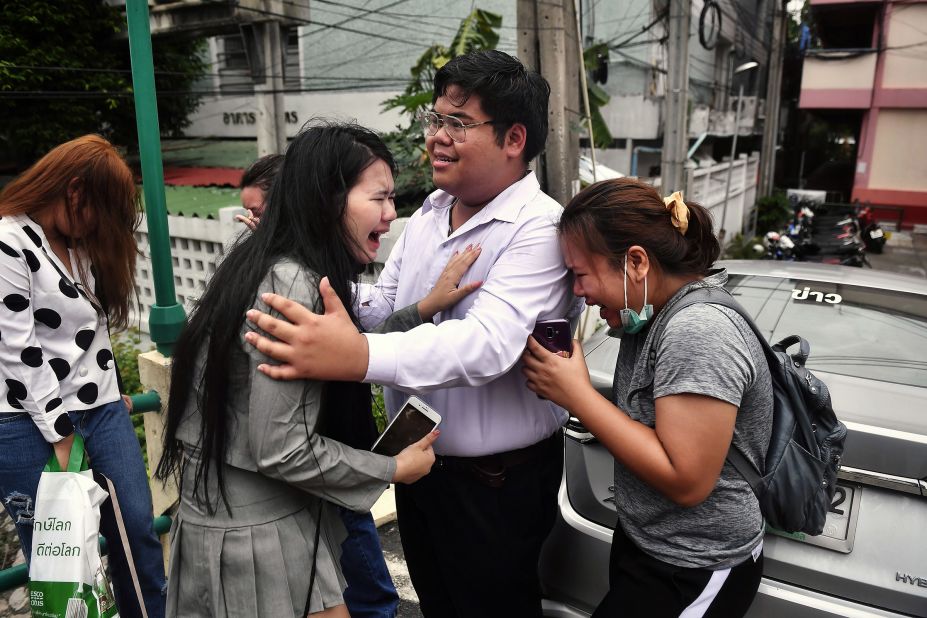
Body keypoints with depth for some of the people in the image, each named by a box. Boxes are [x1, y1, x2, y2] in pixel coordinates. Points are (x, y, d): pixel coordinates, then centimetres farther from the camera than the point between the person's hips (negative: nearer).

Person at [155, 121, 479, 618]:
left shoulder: (285, 270, 2)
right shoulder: (291, 286, -26)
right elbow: (281, 451, -26)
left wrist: (423, 310, -2)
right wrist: (394, 470, -14)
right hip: (256, 533, -9)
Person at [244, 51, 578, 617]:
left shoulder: (540, 229, -21)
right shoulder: (430, 211, 4)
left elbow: (488, 343, -35)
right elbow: (384, 308, 8)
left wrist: (360, 357, -49)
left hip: (495, 481, -7)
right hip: (417, 462, 7)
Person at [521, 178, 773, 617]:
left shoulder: (699, 331, -27)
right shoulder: (655, 311, 0)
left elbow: (686, 481, -27)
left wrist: (577, 394, -24)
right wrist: (568, 389, -9)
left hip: (695, 575, -8)